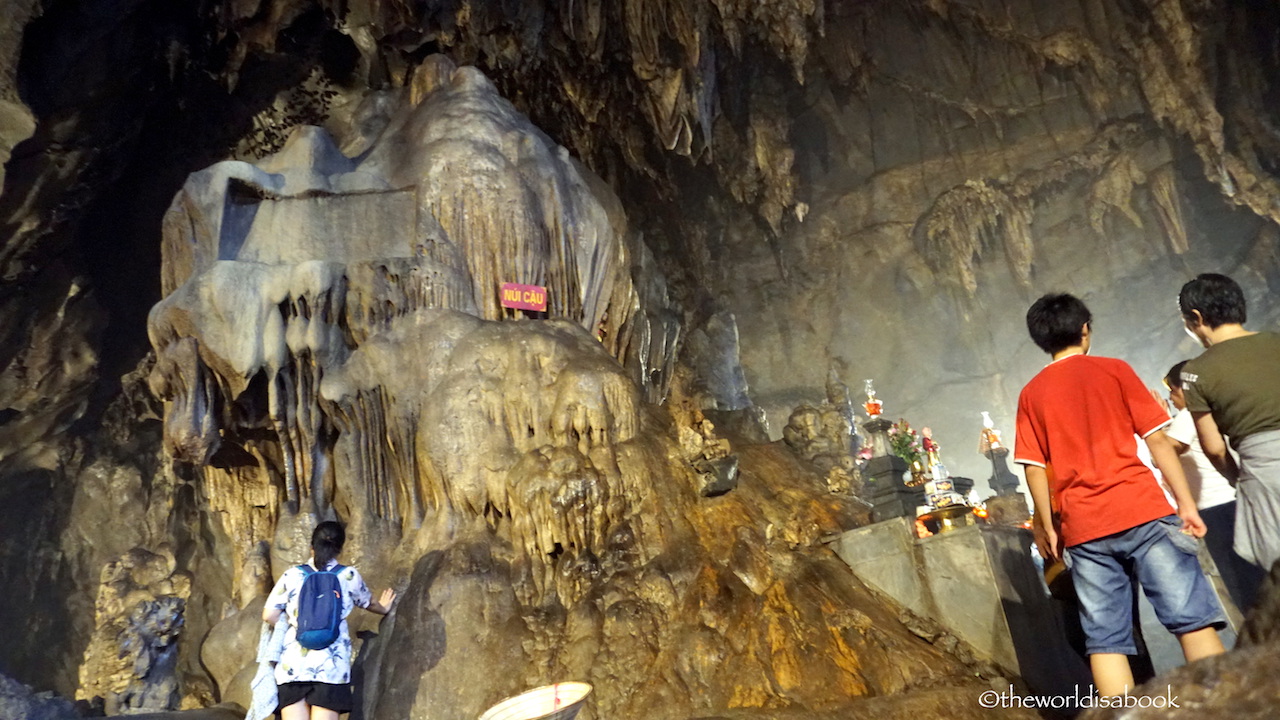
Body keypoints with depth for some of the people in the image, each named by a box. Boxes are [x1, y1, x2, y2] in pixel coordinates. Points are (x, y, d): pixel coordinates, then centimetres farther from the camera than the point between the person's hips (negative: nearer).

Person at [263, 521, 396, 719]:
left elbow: (269, 616, 3)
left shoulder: (292, 575, 7)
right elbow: (369, 603, 26)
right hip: (330, 666, -1)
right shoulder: (349, 576, 7)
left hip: (292, 665, 1)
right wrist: (383, 608, 49)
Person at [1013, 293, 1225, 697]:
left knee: (1106, 640, 3)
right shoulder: (1114, 370, 5)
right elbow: (1156, 439, 1)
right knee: (1193, 618, 1)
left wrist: (1047, 527, 11)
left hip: (1083, 528, 2)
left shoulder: (1031, 394, 11)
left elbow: (1034, 468, 6)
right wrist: (1186, 502, 3)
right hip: (1142, 510, -2)